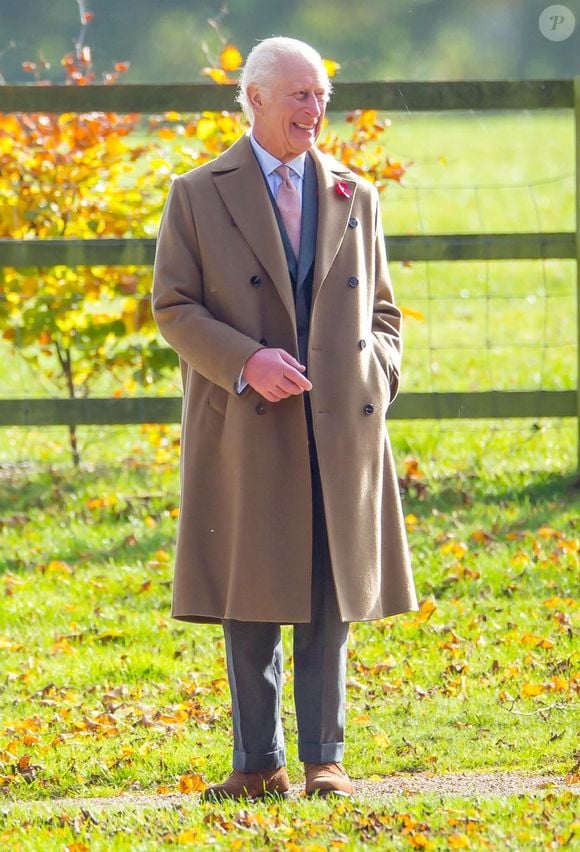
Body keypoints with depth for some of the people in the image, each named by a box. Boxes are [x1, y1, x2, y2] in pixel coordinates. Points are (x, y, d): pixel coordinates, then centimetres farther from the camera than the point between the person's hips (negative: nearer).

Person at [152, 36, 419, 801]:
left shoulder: (356, 198, 13)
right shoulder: (198, 196, 3)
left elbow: (381, 307, 18)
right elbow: (174, 306, 0)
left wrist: (378, 383, 0)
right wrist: (245, 361, -15)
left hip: (341, 426, 2)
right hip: (244, 428, -2)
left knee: (331, 599, 2)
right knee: (250, 601, 0)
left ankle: (324, 759, 8)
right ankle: (258, 764, 7)